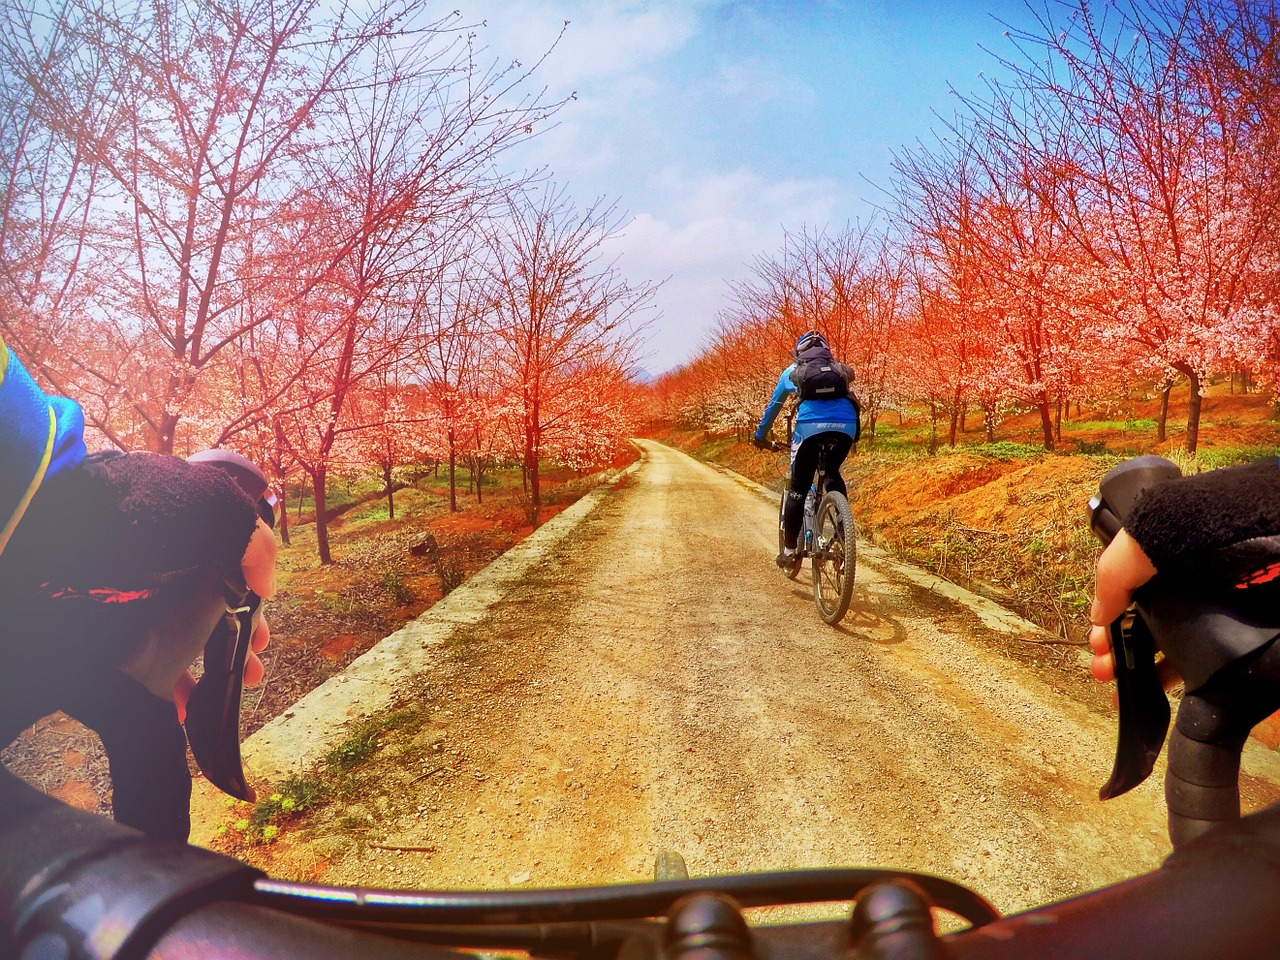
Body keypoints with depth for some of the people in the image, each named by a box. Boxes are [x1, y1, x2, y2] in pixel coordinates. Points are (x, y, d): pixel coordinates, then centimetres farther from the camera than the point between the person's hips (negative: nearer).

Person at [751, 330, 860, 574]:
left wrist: (760, 435, 52)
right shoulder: (841, 368, 33)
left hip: (811, 425, -2)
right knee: (833, 473, 29)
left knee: (798, 489, 7)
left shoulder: (793, 371, 29)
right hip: (846, 425, 3)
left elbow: (773, 406, 39)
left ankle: (789, 551, 8)